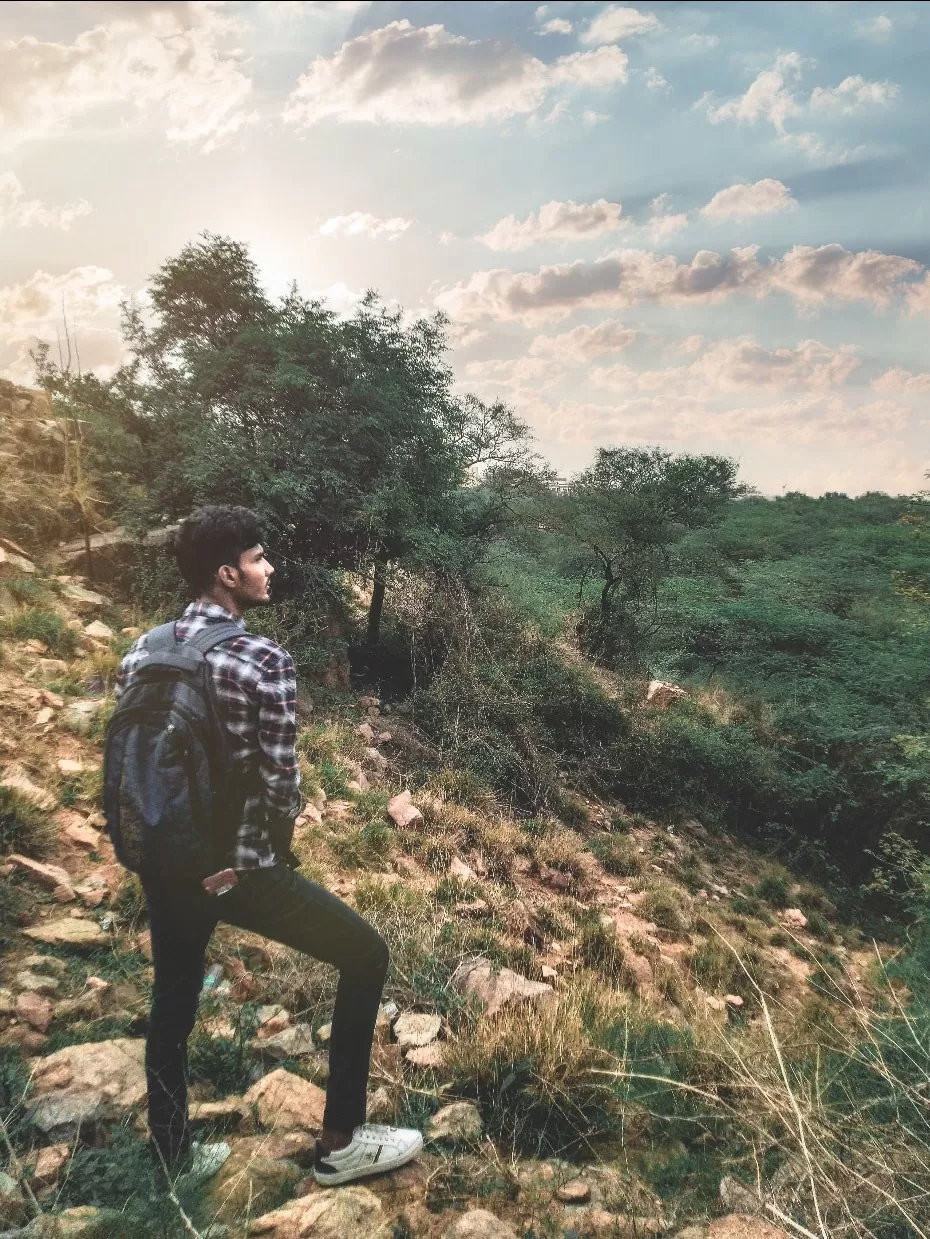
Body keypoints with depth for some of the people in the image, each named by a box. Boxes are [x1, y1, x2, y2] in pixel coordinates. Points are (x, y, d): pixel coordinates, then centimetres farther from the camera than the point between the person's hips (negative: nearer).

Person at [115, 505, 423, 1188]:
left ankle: (176, 1158, 44)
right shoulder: (266, 662, -18)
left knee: (173, 1005, 25)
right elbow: (281, 784, -16)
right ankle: (340, 1142, 19)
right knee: (366, 954, 10)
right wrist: (279, 853, 2)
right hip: (237, 867, -7)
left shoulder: (140, 653, 1)